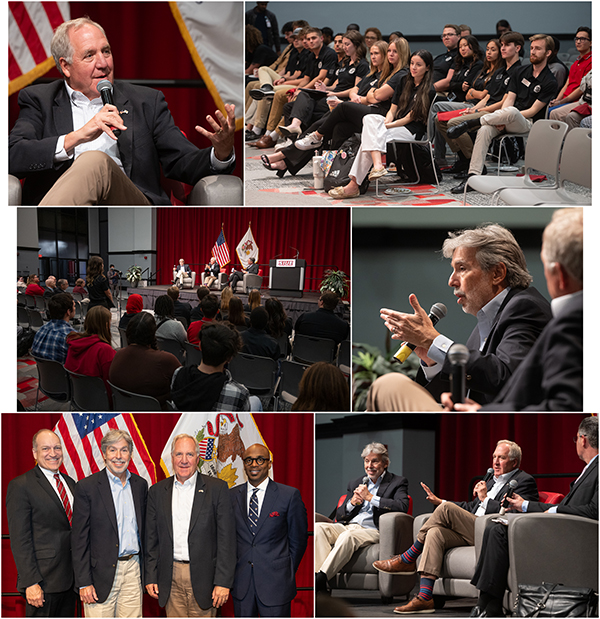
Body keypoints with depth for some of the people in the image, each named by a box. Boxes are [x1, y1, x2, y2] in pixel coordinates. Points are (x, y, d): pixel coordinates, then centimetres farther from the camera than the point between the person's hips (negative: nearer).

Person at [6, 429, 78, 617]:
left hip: (70, 579, 7)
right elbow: (20, 540, -12)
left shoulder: (70, 483, 14)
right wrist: (30, 583, -18)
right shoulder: (20, 486, -7)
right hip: (43, 581, -7)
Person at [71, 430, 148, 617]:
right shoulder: (86, 487, -5)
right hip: (102, 573, -4)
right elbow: (79, 539, -6)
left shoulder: (140, 485, 10)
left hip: (133, 570, 4)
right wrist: (84, 582, -10)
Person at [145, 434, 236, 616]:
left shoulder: (217, 488, 0)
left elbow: (226, 538, -3)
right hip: (170, 579, 3)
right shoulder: (157, 491, 9)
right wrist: (150, 578, 6)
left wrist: (223, 581, -9)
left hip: (203, 578, -2)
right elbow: (151, 539, 13)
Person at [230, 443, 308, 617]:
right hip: (241, 582, 3)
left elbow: (298, 539, 2)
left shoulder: (290, 495, -3)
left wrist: (287, 573, 3)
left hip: (275, 583, -3)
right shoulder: (232, 495, 7)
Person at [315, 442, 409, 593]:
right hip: (346, 527, 5)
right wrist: (352, 502, -2)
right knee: (318, 527, -25)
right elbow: (339, 516, 21)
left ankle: (320, 579, -40)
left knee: (347, 536, -38)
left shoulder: (398, 482, 10)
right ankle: (321, 588, -36)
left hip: (372, 530, -5)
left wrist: (370, 497, -11)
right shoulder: (355, 484, 25)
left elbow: (403, 506, -12)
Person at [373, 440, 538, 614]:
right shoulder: (491, 479, 30)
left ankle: (407, 560, -11)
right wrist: (440, 502, 23)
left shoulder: (525, 481, 2)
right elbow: (472, 507, 32)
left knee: (446, 509, -21)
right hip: (470, 533, 8)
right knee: (435, 532, -19)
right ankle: (424, 598, -27)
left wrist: (485, 498, -10)